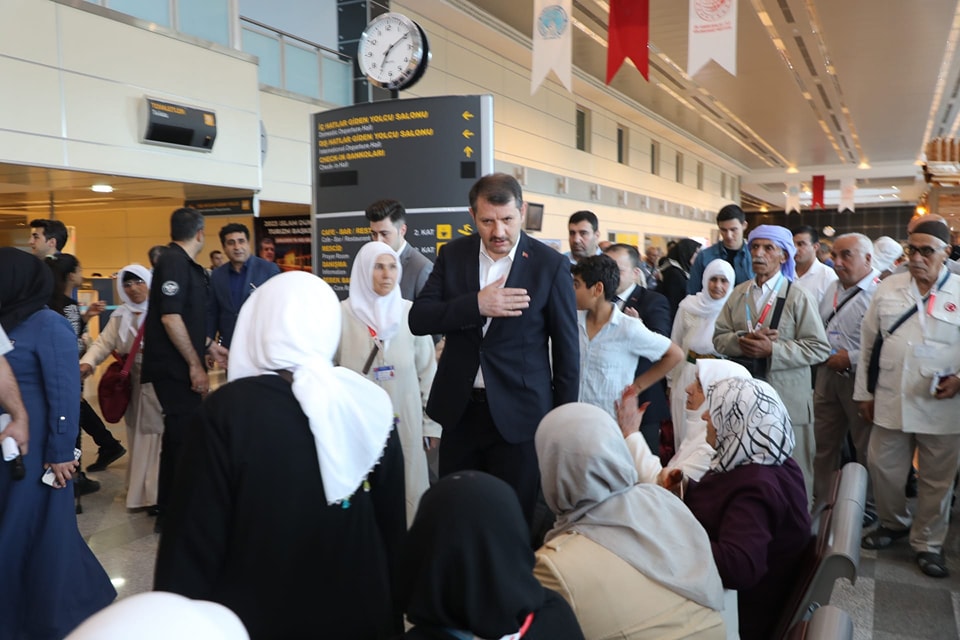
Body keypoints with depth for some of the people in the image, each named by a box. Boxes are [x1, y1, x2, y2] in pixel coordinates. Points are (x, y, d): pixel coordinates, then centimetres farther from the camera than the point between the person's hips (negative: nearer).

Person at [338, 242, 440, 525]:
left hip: (404, 422, 1)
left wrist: (432, 424, 4)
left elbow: (428, 372, 3)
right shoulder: (343, 314, -5)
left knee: (406, 490, 8)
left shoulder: (411, 314, -2)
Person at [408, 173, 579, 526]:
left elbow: (567, 348, -3)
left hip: (519, 415, -3)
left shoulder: (550, 264, -8)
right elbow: (418, 319, -5)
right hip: (459, 409, 3)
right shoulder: (453, 254, 1)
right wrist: (476, 305, -21)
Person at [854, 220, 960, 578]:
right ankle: (894, 523, 37)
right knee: (882, 468, 11)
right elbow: (868, 342, 7)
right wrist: (864, 392, 7)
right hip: (891, 402, 2)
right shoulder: (888, 289, 3)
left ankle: (928, 542, 30)